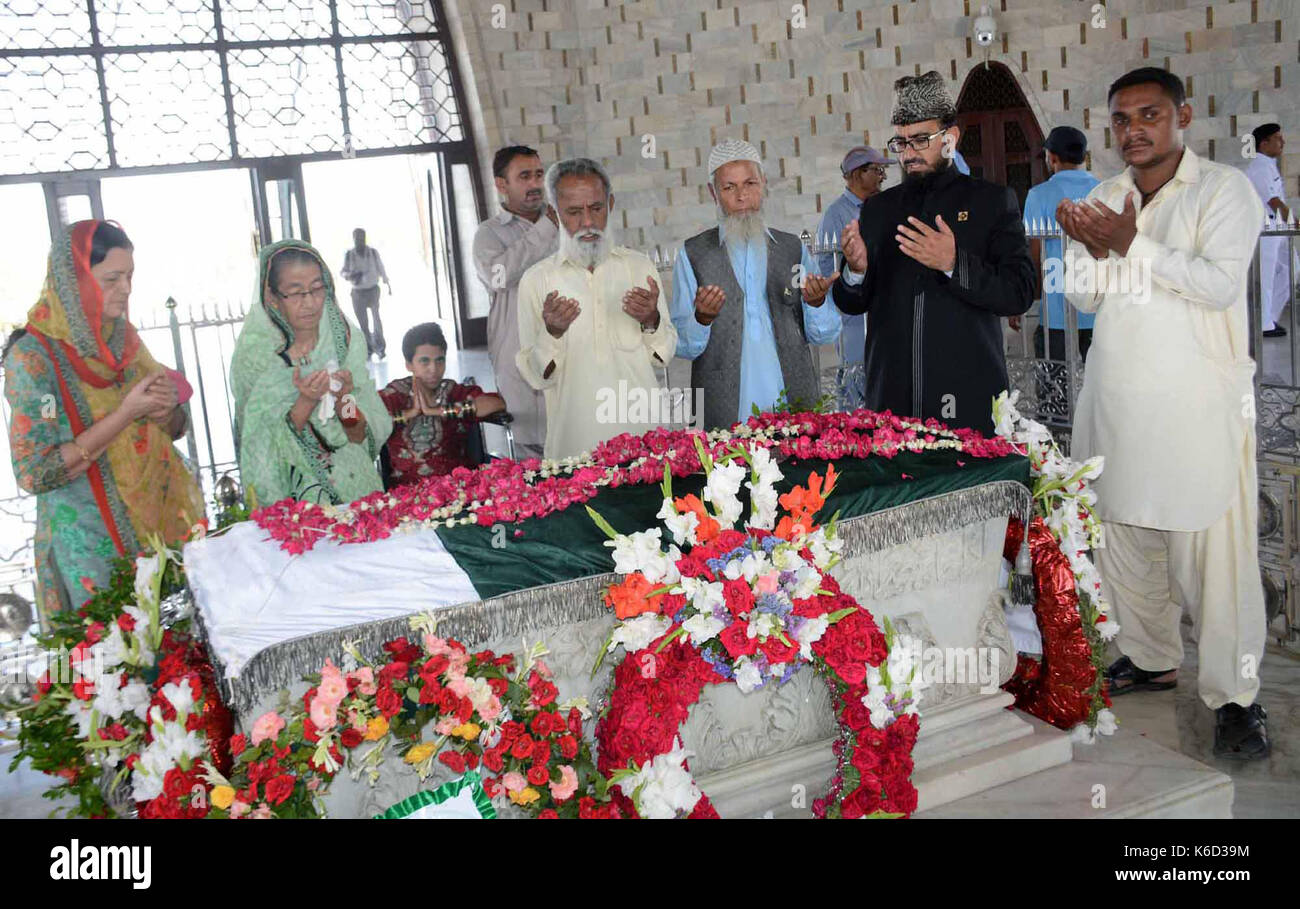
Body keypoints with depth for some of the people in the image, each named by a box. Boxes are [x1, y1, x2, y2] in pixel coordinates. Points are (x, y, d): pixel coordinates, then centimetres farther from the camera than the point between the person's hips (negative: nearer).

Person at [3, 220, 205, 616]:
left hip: (163, 521, 5)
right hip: (94, 543, -5)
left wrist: (166, 411, -11)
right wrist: (126, 413, -22)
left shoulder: (124, 336, 4)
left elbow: (174, 429, 13)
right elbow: (34, 473, -18)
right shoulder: (34, 356, -13)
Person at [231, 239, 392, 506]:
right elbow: (268, 444, -6)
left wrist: (342, 399, -16)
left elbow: (360, 435, 2)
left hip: (354, 483, 2)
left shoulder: (346, 339, 0)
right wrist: (306, 401, -20)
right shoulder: (254, 353, -6)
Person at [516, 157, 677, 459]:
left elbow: (664, 354, 7)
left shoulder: (639, 266, 6)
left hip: (643, 431, 2)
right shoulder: (536, 280, 0)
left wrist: (651, 321, -12)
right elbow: (537, 376, -3)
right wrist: (552, 333, -20)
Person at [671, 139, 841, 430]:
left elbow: (824, 335, 10)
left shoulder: (793, 248, 11)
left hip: (795, 405, 2)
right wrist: (702, 318, -21)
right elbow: (682, 346, -1)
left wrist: (816, 302, -10)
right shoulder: (693, 254, 3)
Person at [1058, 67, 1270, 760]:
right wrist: (1095, 252, -11)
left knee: (1211, 549, -6)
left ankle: (1234, 695, 5)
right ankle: (1150, 657, 29)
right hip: (1116, 399, 6)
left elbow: (1221, 284, -15)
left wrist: (1132, 245, -20)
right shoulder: (1101, 199, 13)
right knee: (1124, 534, 11)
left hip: (1197, 403, -5)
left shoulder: (1224, 189, -3)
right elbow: (1083, 299, 9)